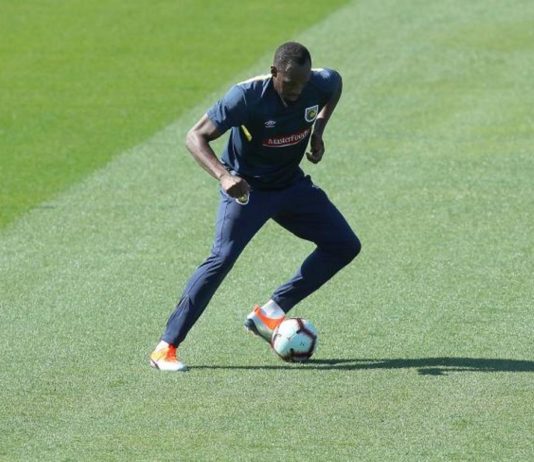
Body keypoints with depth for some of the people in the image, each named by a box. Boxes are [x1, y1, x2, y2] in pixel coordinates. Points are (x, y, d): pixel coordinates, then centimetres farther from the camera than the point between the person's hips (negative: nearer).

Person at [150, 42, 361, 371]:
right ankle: (167, 347, -17)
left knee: (344, 246, 1)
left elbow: (336, 84, 13)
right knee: (222, 259, -22)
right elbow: (196, 137, -28)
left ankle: (270, 313, 4)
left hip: (291, 185, 6)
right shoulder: (247, 96, -29)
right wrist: (223, 176, -44)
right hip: (246, 188, -6)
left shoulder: (320, 84, -16)